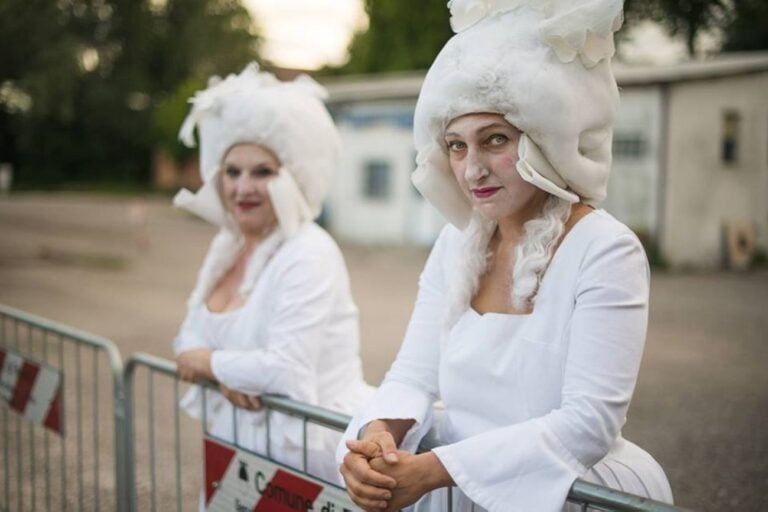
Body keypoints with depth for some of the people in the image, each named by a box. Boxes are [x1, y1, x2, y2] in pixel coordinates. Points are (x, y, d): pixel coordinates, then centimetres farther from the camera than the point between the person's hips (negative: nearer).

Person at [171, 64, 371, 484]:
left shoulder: (308, 255, -18)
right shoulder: (227, 245, 6)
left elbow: (287, 369, -27)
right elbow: (191, 335, 9)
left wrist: (208, 362, -10)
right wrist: (227, 375, -13)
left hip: (306, 448, -7)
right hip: (242, 446, 7)